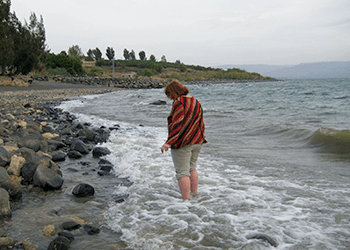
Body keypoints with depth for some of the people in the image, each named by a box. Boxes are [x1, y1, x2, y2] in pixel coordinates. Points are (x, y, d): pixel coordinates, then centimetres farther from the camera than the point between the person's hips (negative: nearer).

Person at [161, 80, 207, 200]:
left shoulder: (179, 103, -15)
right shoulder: (196, 102, 11)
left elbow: (177, 124, -24)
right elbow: (201, 123, 17)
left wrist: (169, 142, -28)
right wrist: (201, 138, 27)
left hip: (182, 143, -9)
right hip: (197, 141, 9)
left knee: (182, 172, -2)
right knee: (192, 168, 22)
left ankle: (186, 200, -2)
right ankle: (195, 194, 30)